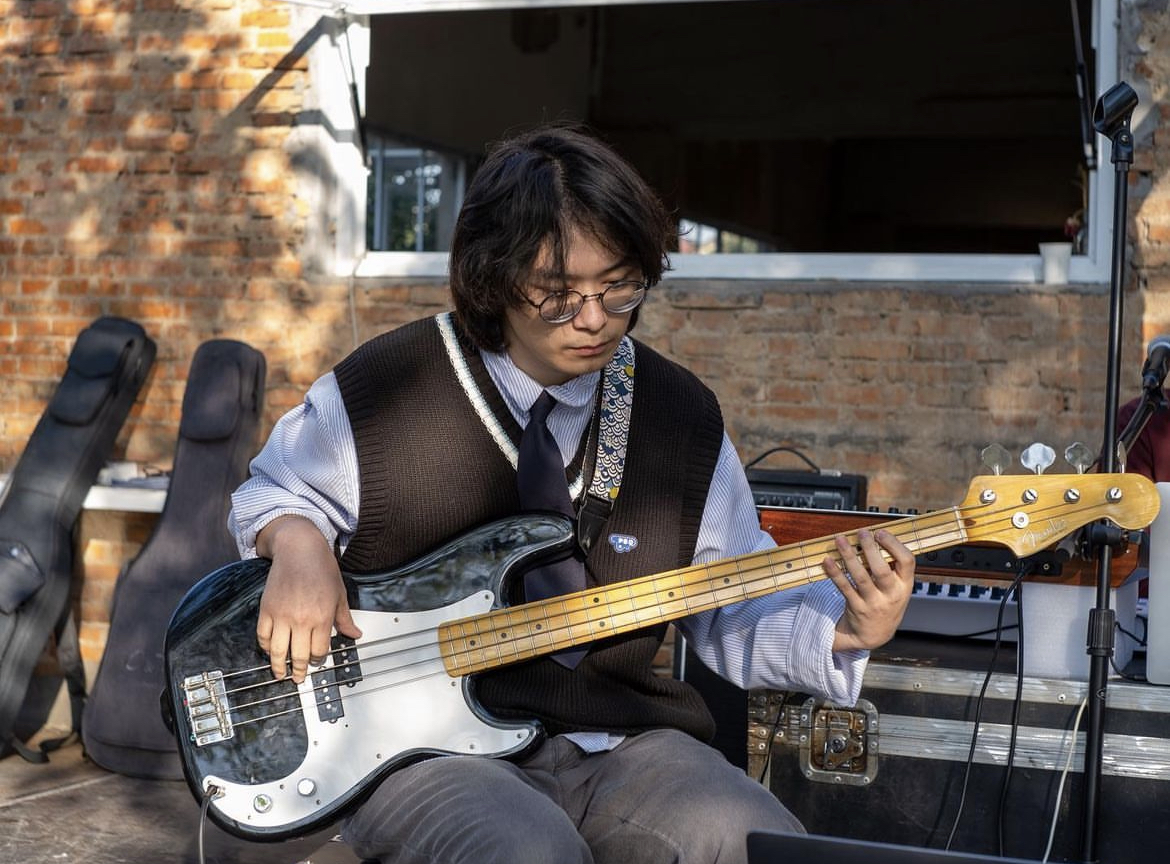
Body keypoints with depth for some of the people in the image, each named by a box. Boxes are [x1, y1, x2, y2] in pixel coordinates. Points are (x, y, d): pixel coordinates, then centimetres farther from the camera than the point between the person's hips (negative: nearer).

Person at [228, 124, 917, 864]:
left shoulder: (682, 415, 3)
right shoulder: (377, 390, -5)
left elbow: (738, 607, 9)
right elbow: (274, 494, 13)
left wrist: (846, 630, -10)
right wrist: (299, 545, -11)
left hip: (619, 742, 3)